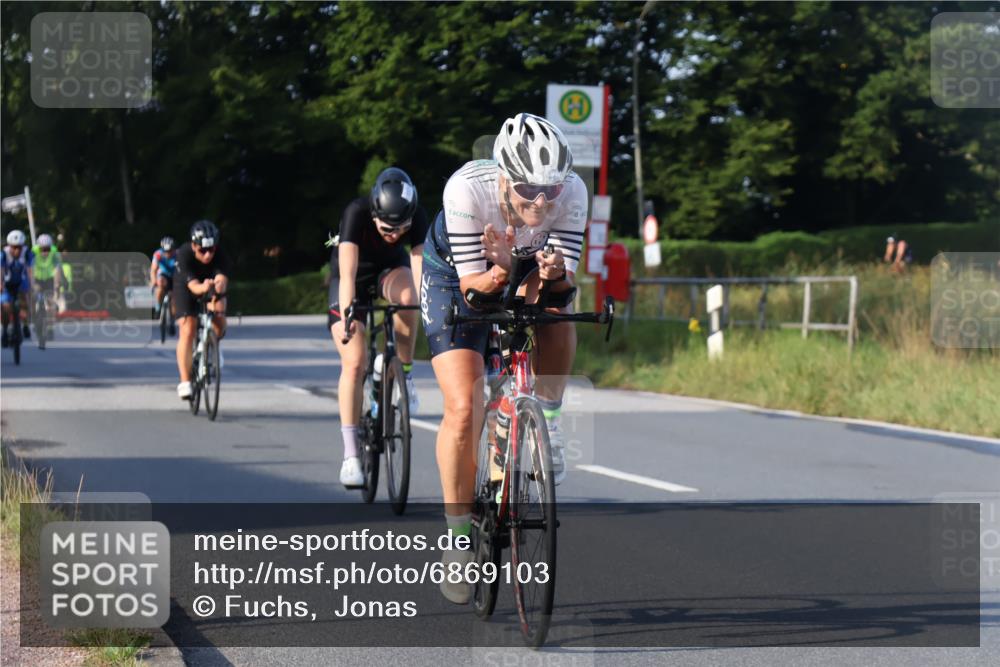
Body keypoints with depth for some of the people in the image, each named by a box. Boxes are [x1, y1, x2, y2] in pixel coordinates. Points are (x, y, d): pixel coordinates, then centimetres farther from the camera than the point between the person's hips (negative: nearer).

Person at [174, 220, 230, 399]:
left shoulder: (221, 256, -31)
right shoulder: (184, 255, -35)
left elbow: (222, 280, -46)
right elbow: (193, 286, -46)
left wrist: (219, 288, -70)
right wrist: (203, 288, -69)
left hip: (211, 290, 2)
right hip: (186, 288, -2)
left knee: (219, 324, -21)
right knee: (188, 330, -18)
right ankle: (185, 382, -17)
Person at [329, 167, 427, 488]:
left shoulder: (417, 218, -28)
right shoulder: (356, 213, -35)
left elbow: (420, 266, -35)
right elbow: (348, 272, -43)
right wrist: (347, 313, -56)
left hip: (391, 268, 2)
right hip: (356, 275, -2)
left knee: (406, 297, -36)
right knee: (355, 363, -15)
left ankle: (404, 375, -15)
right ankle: (351, 455, -10)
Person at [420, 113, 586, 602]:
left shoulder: (572, 192, -30)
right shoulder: (467, 189, -37)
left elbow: (566, 281, -27)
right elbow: (472, 288, -32)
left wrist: (554, 273, -48)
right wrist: (502, 273, -52)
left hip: (523, 272, 4)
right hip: (455, 274, -3)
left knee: (557, 320, -28)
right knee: (463, 409, -15)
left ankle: (546, 425, -2)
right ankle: (458, 534, -1)